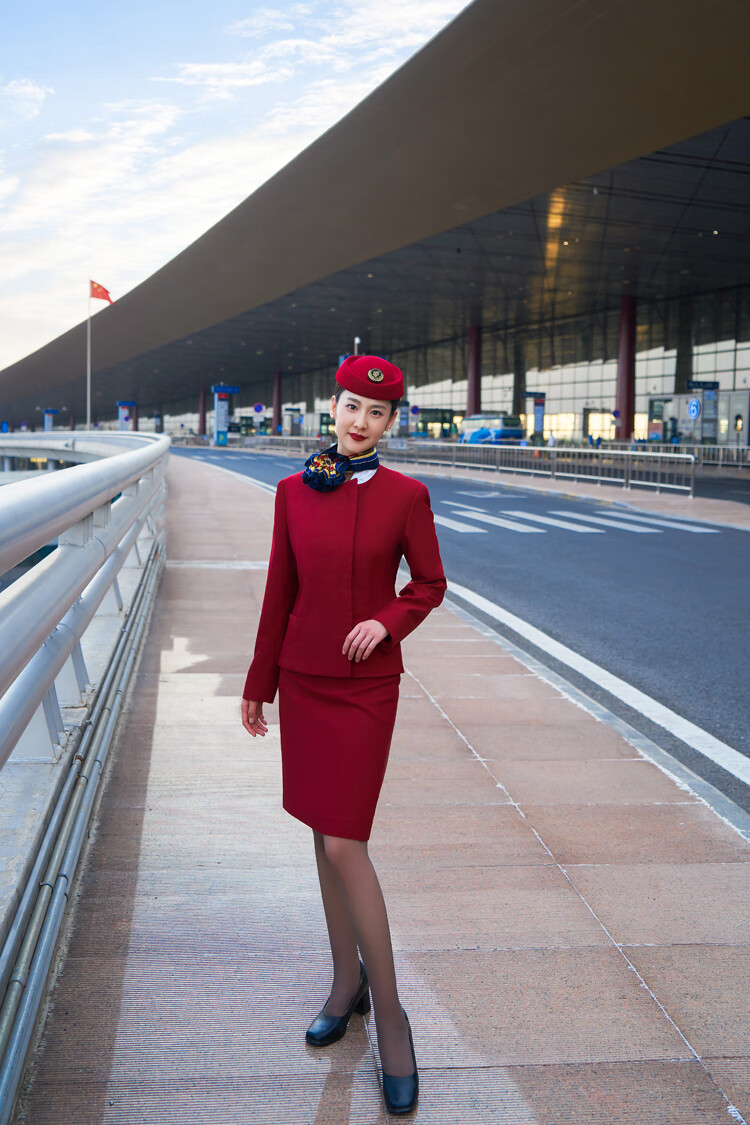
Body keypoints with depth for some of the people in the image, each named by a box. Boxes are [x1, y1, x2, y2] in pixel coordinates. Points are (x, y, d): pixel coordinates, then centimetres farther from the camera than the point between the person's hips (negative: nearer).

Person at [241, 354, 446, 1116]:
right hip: (303, 680, 4)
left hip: (365, 687, -4)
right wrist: (258, 684, 11)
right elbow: (280, 592, 8)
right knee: (324, 834, 13)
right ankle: (347, 981, 30)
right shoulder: (293, 491, 2)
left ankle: (389, 1017, 7)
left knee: (344, 845, -7)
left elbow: (429, 584, 3)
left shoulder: (405, 496, -7)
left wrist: (386, 620, -17)